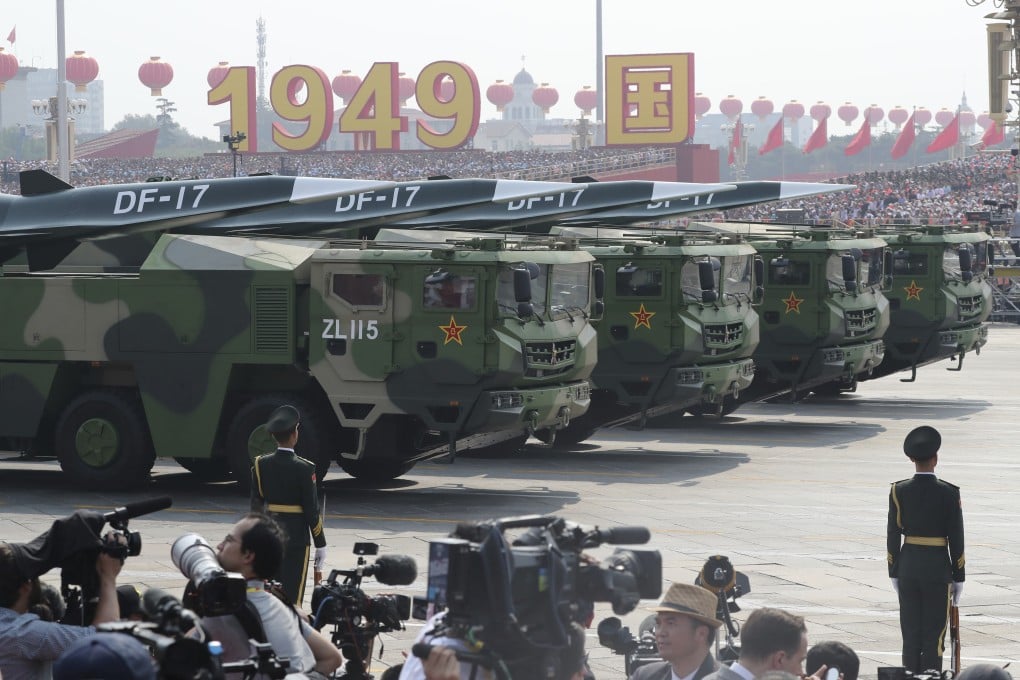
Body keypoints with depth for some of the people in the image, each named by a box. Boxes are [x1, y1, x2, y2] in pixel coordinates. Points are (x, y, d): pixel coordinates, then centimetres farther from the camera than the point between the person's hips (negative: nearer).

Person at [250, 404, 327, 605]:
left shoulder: (260, 465, 0)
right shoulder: (304, 468, -12)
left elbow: (255, 505, 5)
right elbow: (312, 510, -11)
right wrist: (320, 544, -3)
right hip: (296, 539, -5)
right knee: (292, 596, -2)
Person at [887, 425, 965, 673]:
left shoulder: (899, 491, -3)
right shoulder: (949, 493, -10)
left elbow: (893, 535, 0)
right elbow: (956, 539, -7)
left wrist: (894, 573, 9)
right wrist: (958, 578, 1)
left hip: (908, 566, 3)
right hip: (938, 567, -3)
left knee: (910, 633, 9)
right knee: (934, 634, 2)